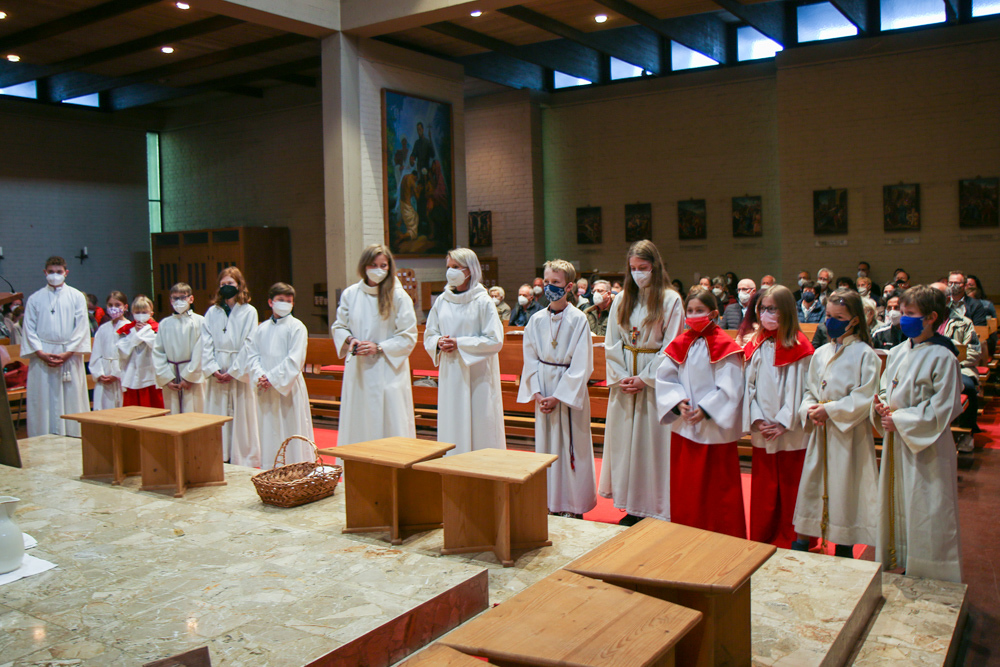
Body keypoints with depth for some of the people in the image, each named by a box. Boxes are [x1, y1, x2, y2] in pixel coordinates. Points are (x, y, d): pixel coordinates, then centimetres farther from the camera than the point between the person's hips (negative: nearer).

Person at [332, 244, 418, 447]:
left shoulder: (399, 297, -5)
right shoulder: (350, 294, 5)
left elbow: (408, 337, -5)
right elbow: (338, 327, 15)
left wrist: (379, 348, -14)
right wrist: (349, 340, -6)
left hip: (388, 371, -3)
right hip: (357, 371, 3)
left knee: (389, 426, -1)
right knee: (357, 425, 8)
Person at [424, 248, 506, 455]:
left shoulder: (482, 302, -6)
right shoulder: (441, 301, 9)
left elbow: (495, 340, -11)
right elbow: (429, 336, 15)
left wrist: (459, 344, -15)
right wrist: (439, 342, -9)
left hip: (477, 375, -4)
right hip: (449, 374, 5)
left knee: (480, 428, 0)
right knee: (451, 427, 7)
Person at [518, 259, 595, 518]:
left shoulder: (578, 320, -7)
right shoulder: (536, 321, 5)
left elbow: (581, 365, -10)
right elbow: (531, 359, 6)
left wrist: (558, 396, -14)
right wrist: (537, 394, -6)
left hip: (571, 391, -4)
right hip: (543, 392, 4)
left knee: (571, 446, 0)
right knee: (545, 444, 8)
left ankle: (572, 506, 10)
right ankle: (550, 503, 19)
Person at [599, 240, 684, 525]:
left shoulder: (670, 300, -5)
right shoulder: (621, 300, 9)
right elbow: (611, 344, 9)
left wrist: (644, 378, -12)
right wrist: (620, 376, -4)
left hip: (656, 380, -5)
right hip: (625, 381, 5)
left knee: (654, 441, -2)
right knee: (625, 440, 7)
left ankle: (656, 508, 8)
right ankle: (632, 506, 17)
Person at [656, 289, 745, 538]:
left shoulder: (725, 347, -8)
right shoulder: (680, 344, 6)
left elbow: (730, 388, -12)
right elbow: (664, 377, 6)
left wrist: (706, 409, -19)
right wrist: (678, 401, -10)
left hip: (715, 428, -5)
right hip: (683, 427, 5)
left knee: (718, 487, 3)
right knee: (685, 488, 12)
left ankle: (725, 537, 16)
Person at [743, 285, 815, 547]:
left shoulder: (798, 347, -5)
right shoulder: (755, 346, 7)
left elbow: (800, 388, -8)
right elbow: (749, 385, 7)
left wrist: (783, 422, -14)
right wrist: (756, 419, -5)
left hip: (791, 433, -3)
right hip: (762, 433, 4)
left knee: (790, 492, 5)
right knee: (762, 491, 9)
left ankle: (788, 543, 18)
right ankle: (760, 543, 20)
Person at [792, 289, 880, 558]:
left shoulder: (865, 354, -7)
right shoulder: (820, 354, 11)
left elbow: (865, 398, -14)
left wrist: (830, 410, -17)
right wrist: (809, 411, -5)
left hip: (849, 433, -5)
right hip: (820, 432, 5)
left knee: (845, 488, 1)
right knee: (811, 485, 7)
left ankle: (844, 549, 15)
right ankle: (802, 540, 17)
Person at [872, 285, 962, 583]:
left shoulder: (942, 358, -14)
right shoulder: (896, 353, 8)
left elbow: (941, 410, -16)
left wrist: (900, 420, -15)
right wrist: (880, 406, -6)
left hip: (927, 449, -7)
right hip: (896, 445, 7)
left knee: (925, 514, 0)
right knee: (895, 506, 15)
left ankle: (929, 580, 13)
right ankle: (896, 564, 30)